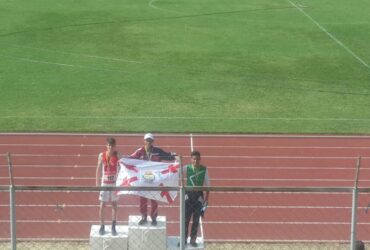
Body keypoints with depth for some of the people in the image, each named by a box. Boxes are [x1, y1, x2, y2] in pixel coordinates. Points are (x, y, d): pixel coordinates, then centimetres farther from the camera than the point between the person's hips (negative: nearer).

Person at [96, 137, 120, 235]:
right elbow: (98, 169, 4)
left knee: (114, 204, 6)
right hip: (104, 183, 0)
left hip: (115, 183, 0)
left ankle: (113, 227, 13)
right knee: (102, 205, 2)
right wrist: (97, 183, 2)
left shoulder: (117, 156, -6)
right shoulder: (101, 155, -3)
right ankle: (102, 226, 12)